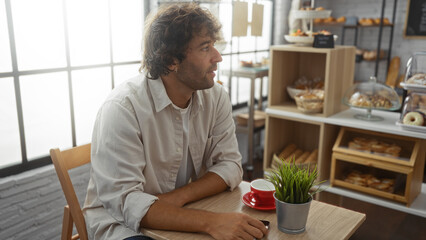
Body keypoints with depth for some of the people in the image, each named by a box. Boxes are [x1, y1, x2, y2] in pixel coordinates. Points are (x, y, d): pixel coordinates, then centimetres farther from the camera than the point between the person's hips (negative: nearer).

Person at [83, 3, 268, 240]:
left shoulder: (216, 96, -6)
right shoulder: (123, 108, -23)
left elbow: (229, 165, -4)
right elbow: (123, 201, -26)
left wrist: (179, 197, -21)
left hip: (184, 215, 6)